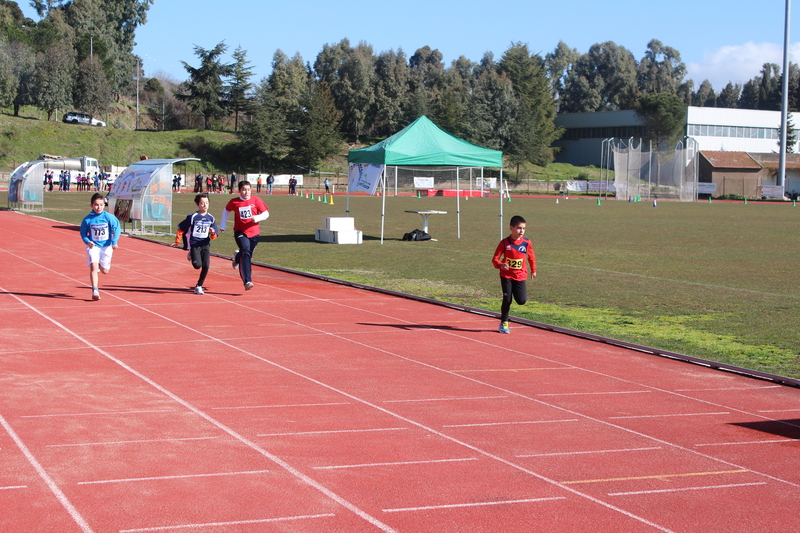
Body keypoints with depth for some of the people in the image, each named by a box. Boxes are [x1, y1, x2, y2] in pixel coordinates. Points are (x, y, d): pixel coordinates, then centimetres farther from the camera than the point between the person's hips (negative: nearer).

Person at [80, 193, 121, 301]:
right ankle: (95, 291, -17)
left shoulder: (109, 217, -11)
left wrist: (114, 241, -18)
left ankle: (100, 266, 46)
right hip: (93, 246, -1)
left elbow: (116, 228, -6)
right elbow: (83, 233, 3)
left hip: (106, 246, 1)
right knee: (93, 266, -19)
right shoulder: (87, 219, -8)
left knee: (105, 271, 8)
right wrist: (87, 241, -15)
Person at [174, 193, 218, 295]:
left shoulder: (211, 218, 5)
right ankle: (191, 255, 21)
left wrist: (213, 233, -14)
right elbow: (181, 229, 1)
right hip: (194, 244, -3)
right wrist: (177, 242, 0)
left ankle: (199, 286, 7)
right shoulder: (192, 217, -6)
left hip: (205, 245, 3)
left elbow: (214, 236, 9)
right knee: (197, 265, -17)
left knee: (206, 266, -11)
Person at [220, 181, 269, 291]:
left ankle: (237, 256, 54)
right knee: (246, 252, -22)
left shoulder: (256, 200, -2)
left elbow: (266, 214, -1)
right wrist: (222, 225, 19)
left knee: (247, 255, 13)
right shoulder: (234, 202, -2)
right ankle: (247, 281, -26)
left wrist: (257, 218, -20)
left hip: (254, 233, 2)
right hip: (240, 232, -2)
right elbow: (226, 211, 18)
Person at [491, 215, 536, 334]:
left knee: (522, 300, -9)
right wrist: (500, 265, -32)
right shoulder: (505, 243, -12)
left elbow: (531, 257, 11)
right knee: (507, 299, -3)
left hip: (520, 276, 1)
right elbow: (495, 259, -11)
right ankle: (504, 322, 15)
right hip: (506, 275, -1)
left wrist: (533, 270, 19)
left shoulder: (527, 242, -6)